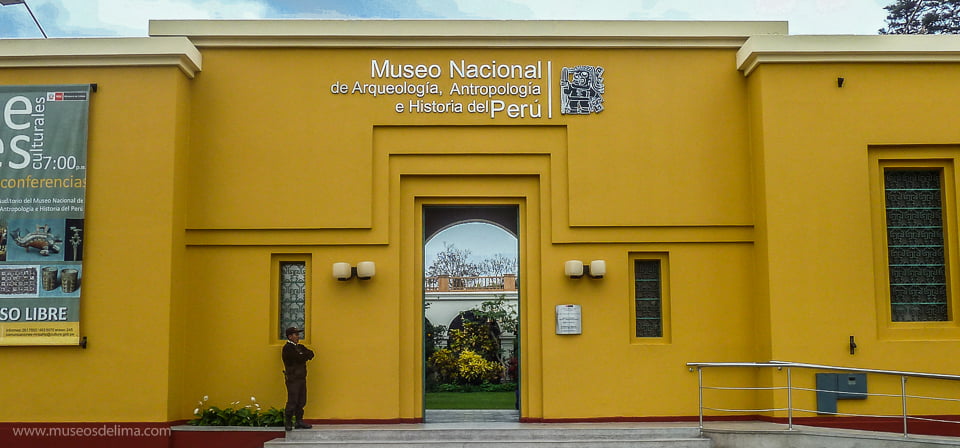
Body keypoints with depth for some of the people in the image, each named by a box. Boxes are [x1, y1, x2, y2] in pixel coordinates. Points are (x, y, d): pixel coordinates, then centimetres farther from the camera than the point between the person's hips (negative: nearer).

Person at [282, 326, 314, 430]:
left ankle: (299, 422, 14)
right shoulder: (287, 348, -8)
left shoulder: (299, 347, 18)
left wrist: (303, 356, -11)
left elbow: (311, 354, 7)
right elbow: (299, 358, -19)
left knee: (301, 401, 8)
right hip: (293, 379, -8)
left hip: (301, 378, 8)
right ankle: (288, 423, 0)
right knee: (292, 402, -7)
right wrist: (306, 355, -1)